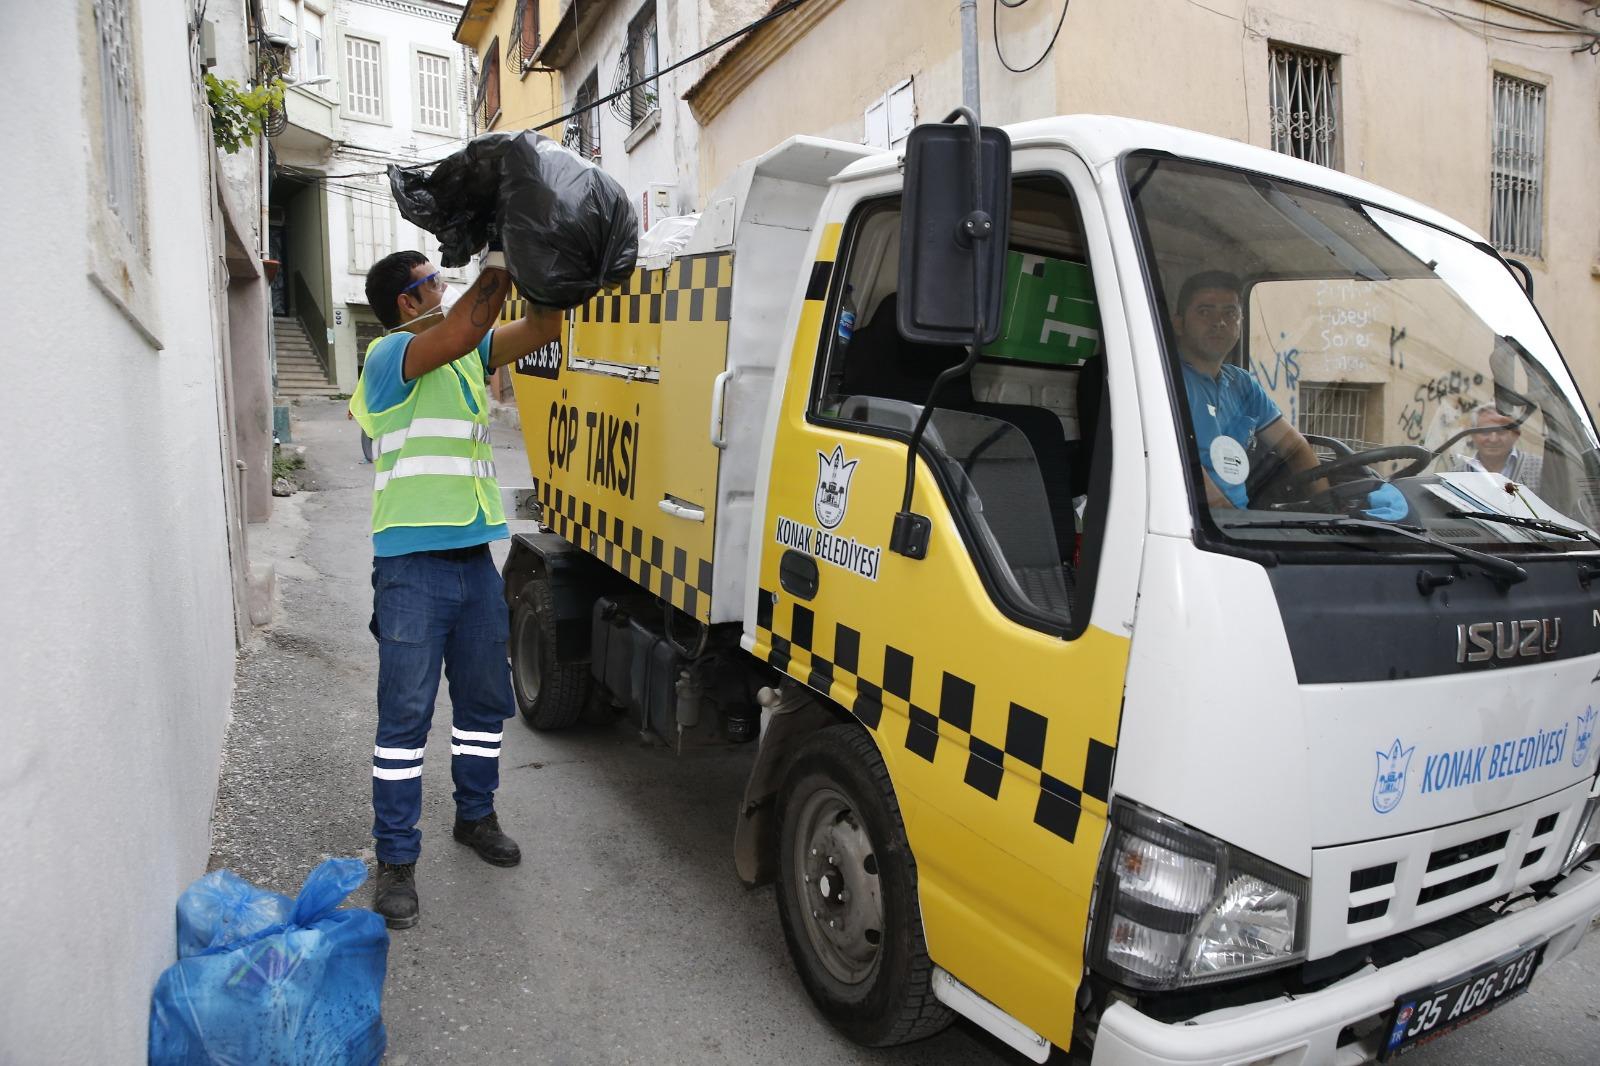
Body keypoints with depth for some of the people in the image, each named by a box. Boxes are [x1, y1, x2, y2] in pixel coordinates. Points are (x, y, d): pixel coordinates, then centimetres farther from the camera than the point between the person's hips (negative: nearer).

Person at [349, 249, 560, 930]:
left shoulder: (470, 354, 14)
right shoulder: (389, 355, -7)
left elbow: (543, 330, 8)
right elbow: (461, 331, -25)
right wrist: (497, 268, -17)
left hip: (475, 560, 7)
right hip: (413, 567, -7)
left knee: (485, 702, 16)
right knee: (406, 715, -1)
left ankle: (475, 815, 34)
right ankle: (396, 859, 10)